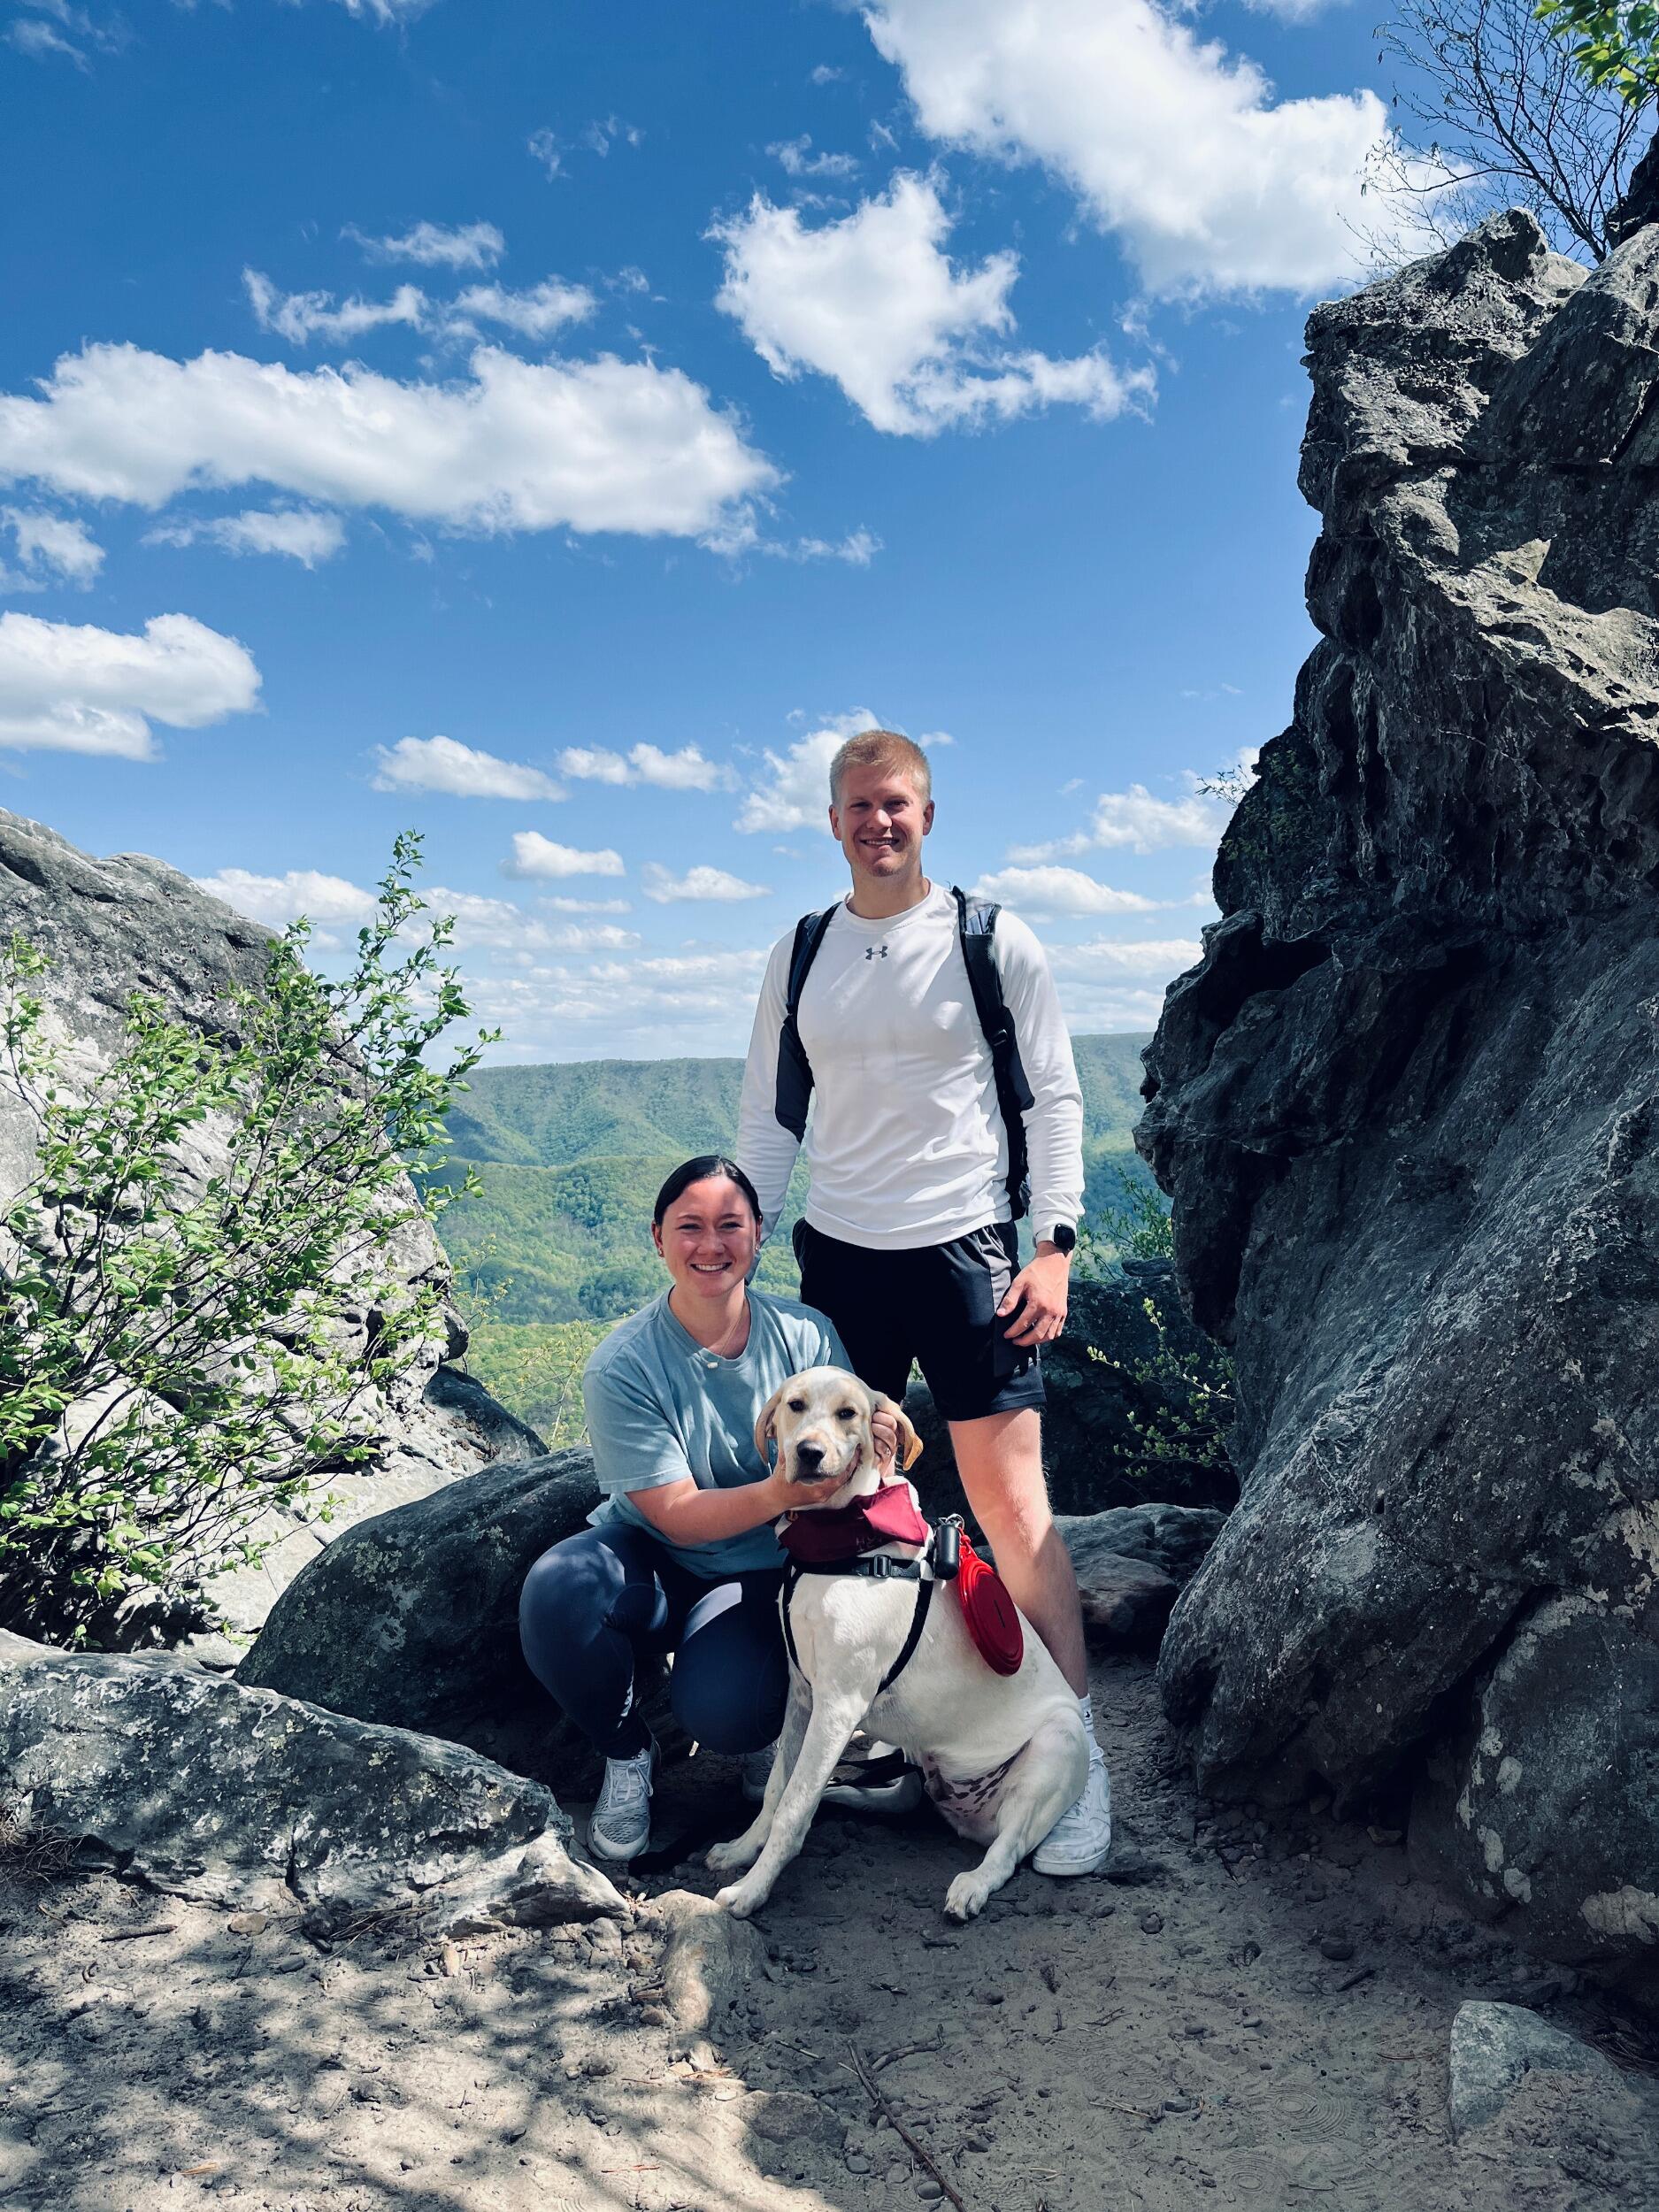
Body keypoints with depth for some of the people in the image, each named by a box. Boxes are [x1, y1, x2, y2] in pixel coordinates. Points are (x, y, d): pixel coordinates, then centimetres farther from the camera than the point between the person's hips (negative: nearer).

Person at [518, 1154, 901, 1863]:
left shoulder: (805, 1334, -11)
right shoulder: (623, 1366, -17)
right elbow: (675, 1514, -19)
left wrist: (872, 1444, -31)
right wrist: (777, 1493, -38)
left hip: (760, 1575, 0)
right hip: (654, 1560, 1)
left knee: (722, 1711, -31)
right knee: (556, 1591, -33)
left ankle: (777, 1739, 10)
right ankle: (626, 1755, -3)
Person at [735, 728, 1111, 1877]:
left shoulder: (994, 942, -1)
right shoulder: (799, 954, 9)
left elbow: (1056, 1098, -1)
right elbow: (769, 1116, 13)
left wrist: (1054, 1245, -9)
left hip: (965, 1249, -4)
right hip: (839, 1254, 4)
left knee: (1012, 1502, -4)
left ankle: (1079, 1748, 9)